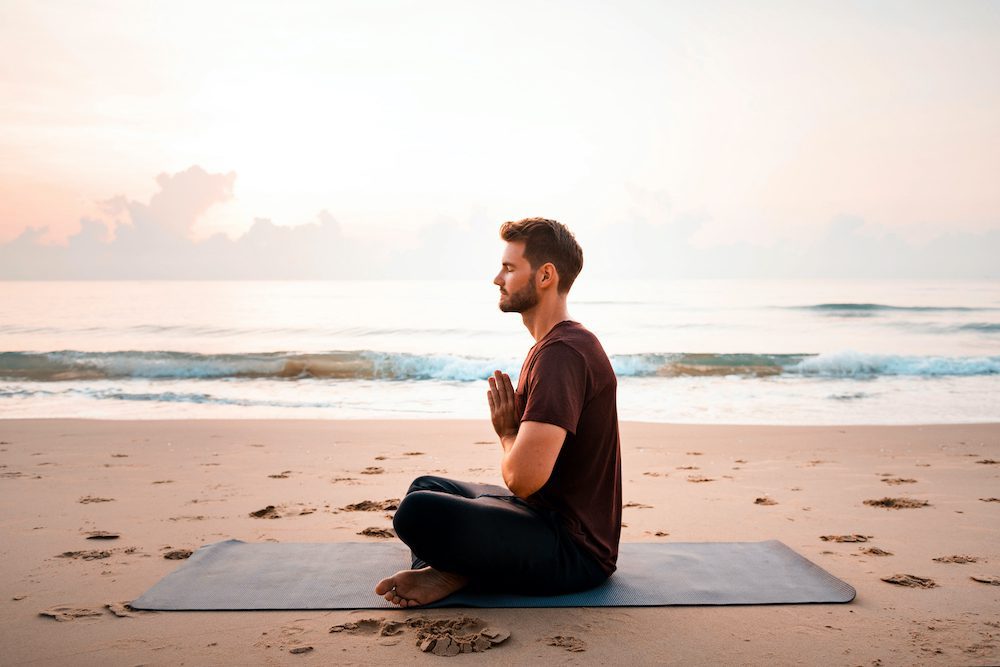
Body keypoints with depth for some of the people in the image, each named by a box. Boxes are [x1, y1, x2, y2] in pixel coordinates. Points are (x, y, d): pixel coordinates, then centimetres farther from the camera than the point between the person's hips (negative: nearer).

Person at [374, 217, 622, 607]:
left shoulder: (561, 354, -21)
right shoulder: (558, 345, 14)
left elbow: (523, 477, -30)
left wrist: (507, 430, -9)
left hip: (574, 550, -12)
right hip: (550, 515, 12)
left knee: (419, 512, -32)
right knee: (427, 486, 25)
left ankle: (453, 575, -3)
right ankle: (443, 573, -2)